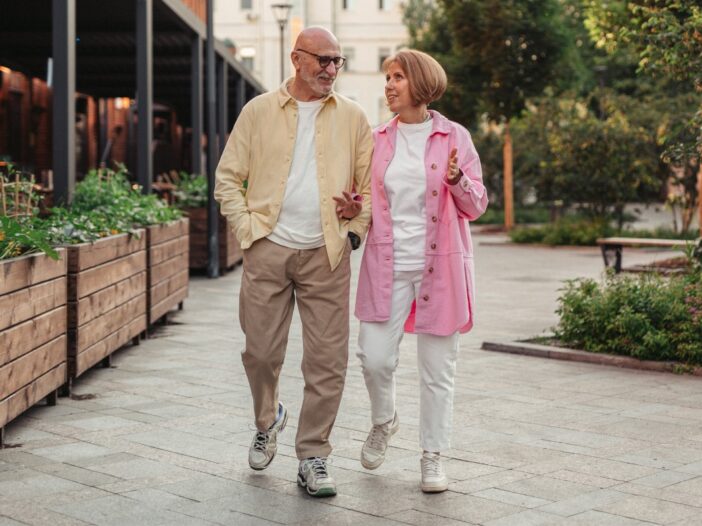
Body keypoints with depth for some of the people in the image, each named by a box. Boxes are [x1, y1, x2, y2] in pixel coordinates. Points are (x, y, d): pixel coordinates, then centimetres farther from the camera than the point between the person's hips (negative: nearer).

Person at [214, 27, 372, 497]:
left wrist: (356, 230, -3)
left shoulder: (353, 117, 7)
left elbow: (370, 183, 11)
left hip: (327, 255, 0)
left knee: (328, 361, -2)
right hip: (268, 251, 0)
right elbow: (228, 177, 6)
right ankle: (268, 421, 36)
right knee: (261, 352, 6)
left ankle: (313, 458, 10)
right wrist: (246, 229, -3)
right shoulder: (259, 112, 5)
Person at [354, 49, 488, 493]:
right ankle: (384, 422, 28)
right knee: (375, 357, -4)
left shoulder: (454, 137, 0)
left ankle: (434, 456, 18)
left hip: (439, 268, -2)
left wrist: (457, 180, -18)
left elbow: (477, 207, 1)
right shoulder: (378, 140, 9)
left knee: (438, 367, 4)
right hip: (387, 267, 2)